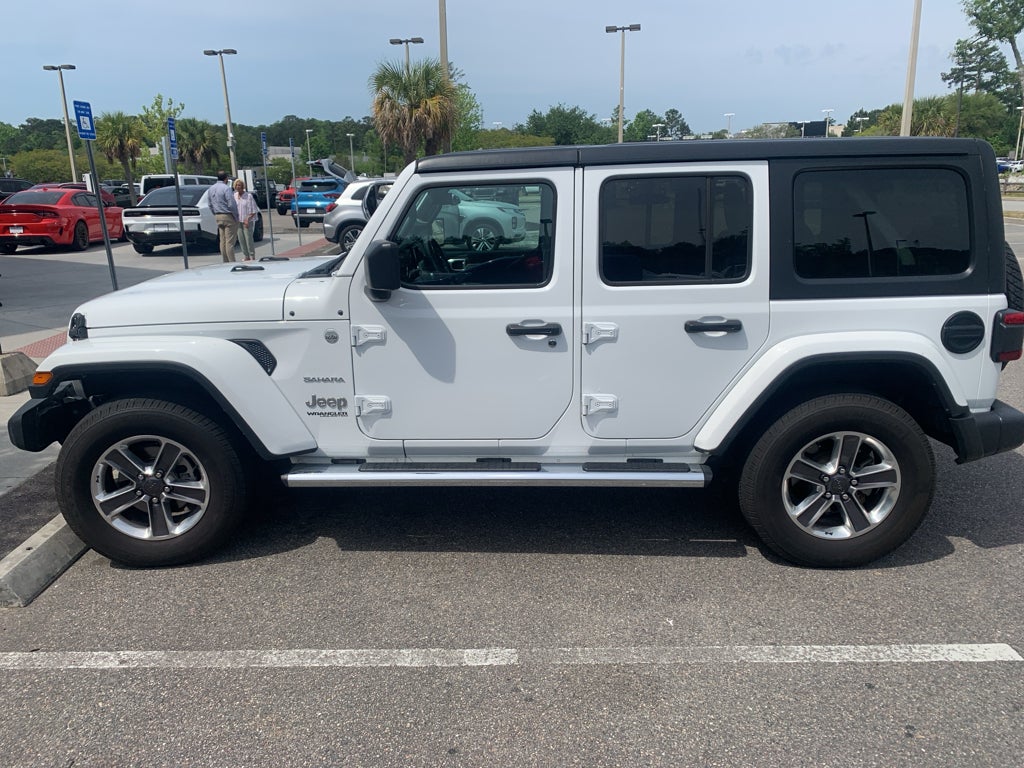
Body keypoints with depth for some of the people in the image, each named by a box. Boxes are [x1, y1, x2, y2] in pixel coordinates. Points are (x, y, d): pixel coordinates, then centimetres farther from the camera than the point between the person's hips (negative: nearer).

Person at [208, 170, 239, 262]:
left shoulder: (211, 189, 12)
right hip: (228, 217, -8)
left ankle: (225, 262, 14)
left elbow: (210, 205, 17)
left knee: (222, 241, 11)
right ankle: (232, 262, -7)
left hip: (218, 217, 8)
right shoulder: (226, 188, -14)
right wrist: (236, 217, -10)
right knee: (230, 242, -7)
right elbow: (231, 204, -19)